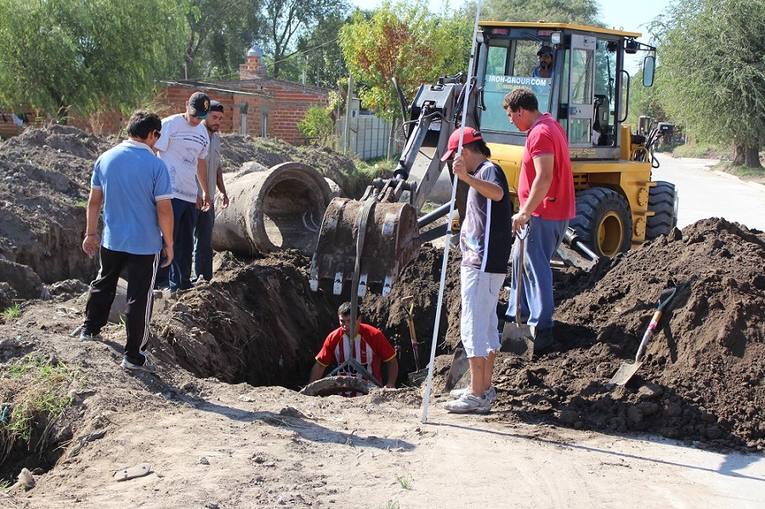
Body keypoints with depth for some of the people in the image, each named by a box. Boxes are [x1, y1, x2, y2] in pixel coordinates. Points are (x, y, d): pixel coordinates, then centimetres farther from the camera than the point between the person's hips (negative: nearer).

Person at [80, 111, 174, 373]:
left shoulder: (106, 159, -2)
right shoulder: (156, 165, -16)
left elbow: (94, 200, 5)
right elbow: (164, 209, -15)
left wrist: (91, 233, 16)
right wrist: (168, 243, -3)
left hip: (111, 240, 5)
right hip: (145, 244, -5)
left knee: (104, 283, 28)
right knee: (139, 298, 4)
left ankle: (90, 327, 44)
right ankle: (133, 356, 8)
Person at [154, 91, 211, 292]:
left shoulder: (203, 132, 16)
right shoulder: (169, 125, -7)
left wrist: (205, 192, 28)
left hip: (190, 196, 8)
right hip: (170, 193, -8)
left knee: (186, 243, 12)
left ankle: (182, 285, 19)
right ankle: (160, 281, -5)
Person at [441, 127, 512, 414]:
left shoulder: (488, 170, -13)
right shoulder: (481, 174, 20)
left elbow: (497, 193, -39)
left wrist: (467, 178, -52)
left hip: (483, 265, -11)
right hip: (480, 264, 11)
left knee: (473, 328, -10)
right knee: (487, 326, 14)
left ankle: (477, 395, -10)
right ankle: (484, 388, 22)